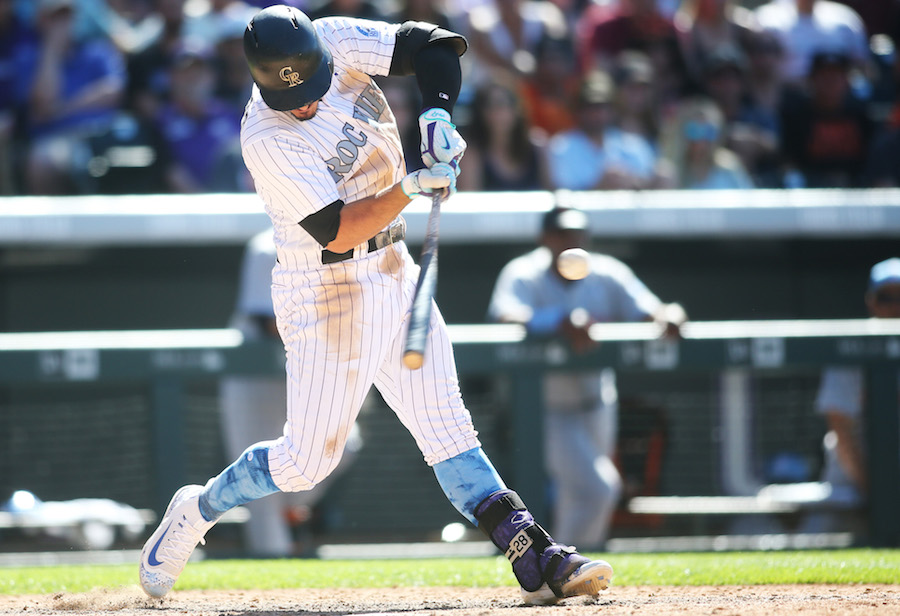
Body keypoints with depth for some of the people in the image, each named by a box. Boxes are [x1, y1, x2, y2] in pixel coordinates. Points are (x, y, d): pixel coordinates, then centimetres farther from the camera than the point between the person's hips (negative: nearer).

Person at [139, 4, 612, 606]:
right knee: (308, 459, -1)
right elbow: (335, 231, -27)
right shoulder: (267, 140, -24)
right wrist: (410, 187, -38)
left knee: (447, 426, 3)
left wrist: (437, 114, -23)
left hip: (395, 270, 6)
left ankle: (536, 559, -3)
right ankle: (196, 512, 22)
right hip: (329, 290, -6)